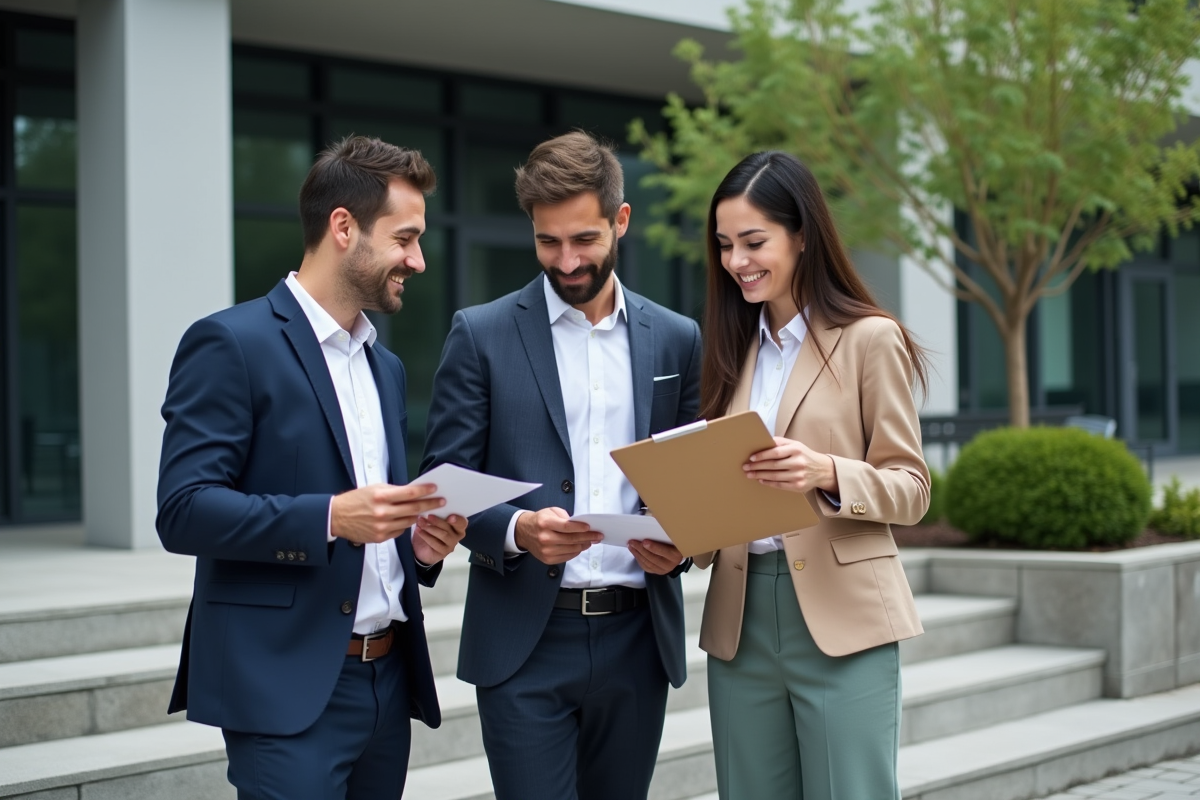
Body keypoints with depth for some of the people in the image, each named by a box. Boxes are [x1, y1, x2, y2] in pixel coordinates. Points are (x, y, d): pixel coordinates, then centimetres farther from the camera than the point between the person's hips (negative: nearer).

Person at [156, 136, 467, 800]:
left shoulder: (386, 367, 18)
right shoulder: (231, 344, -7)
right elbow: (183, 512, -14)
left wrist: (420, 540, 3)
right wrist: (329, 519, -23)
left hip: (388, 682, 7)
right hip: (288, 689, -7)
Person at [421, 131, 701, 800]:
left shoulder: (676, 340, 9)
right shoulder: (483, 335, 0)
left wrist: (680, 544, -8)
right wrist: (516, 530, -20)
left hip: (637, 639, 3)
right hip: (526, 643, -3)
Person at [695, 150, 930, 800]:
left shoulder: (871, 339, -2)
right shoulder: (732, 347, 14)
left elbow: (910, 488, -4)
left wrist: (826, 472, -23)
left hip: (841, 620, -5)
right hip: (739, 621, 5)